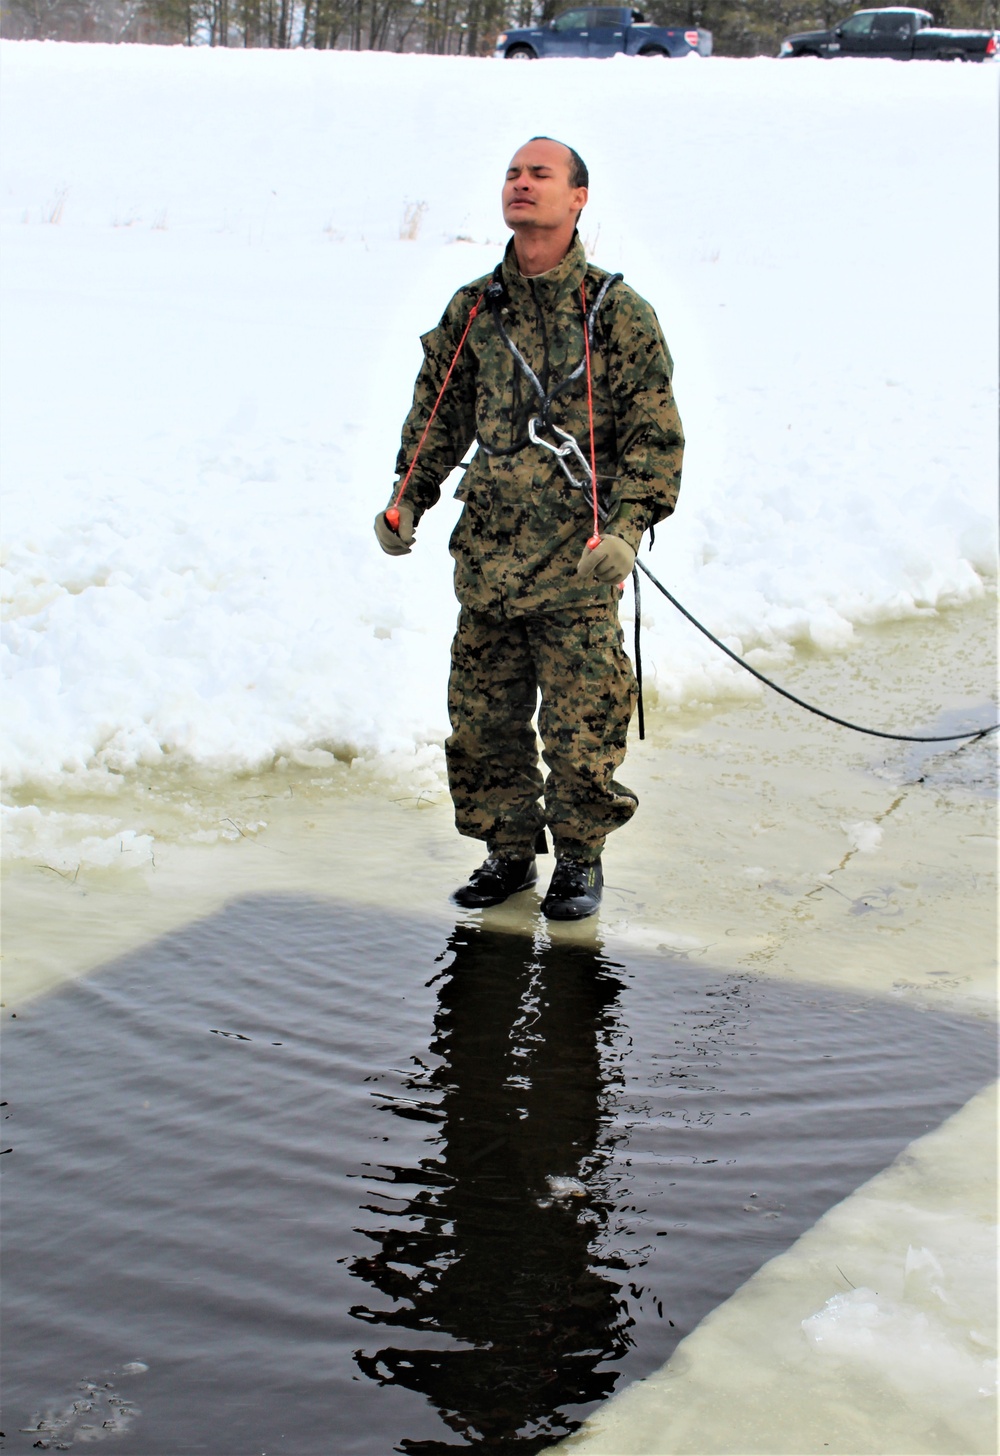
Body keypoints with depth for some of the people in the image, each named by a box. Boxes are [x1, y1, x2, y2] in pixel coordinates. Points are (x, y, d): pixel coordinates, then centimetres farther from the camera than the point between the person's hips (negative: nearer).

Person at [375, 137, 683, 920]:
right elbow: (438, 412, 21)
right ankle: (508, 848, 25)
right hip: (487, 552, 4)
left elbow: (655, 435, -4)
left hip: (578, 560, -4)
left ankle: (580, 857, 17)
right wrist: (407, 499, 12)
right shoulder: (473, 311, 10)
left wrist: (627, 528, -15)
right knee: (482, 715, 9)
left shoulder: (617, 312, -2)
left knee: (581, 721, -1)